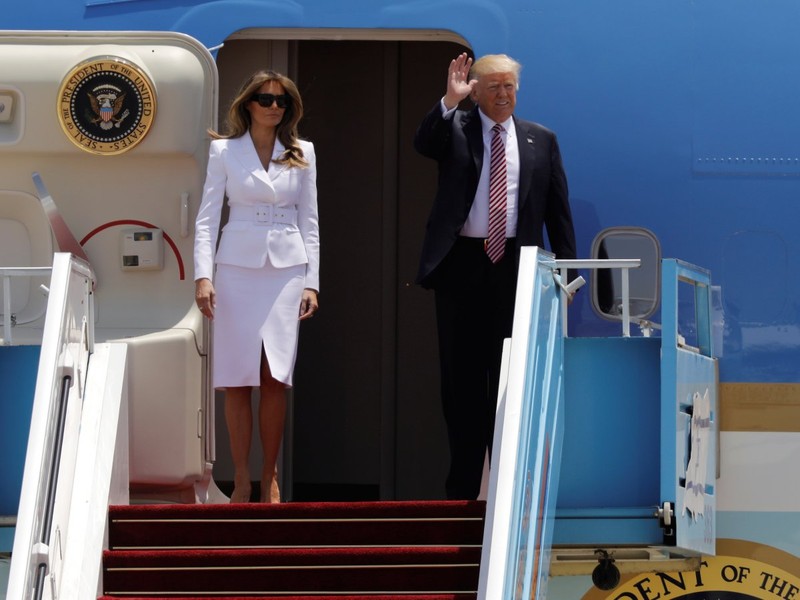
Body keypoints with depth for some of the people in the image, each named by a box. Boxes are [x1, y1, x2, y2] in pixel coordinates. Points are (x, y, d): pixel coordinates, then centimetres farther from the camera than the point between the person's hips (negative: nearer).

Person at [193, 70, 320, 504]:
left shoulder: (302, 154, 9)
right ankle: (241, 482, 3)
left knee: (275, 378, -3)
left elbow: (309, 220, 10)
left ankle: (270, 479, 5)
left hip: (287, 269, 1)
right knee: (237, 380, -2)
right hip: (237, 268, -1)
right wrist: (203, 275, -9)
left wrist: (312, 281, 4)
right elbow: (207, 216, 2)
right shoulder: (224, 151, 5)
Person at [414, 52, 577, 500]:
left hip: (515, 265, 1)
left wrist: (568, 267, 4)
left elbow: (559, 208, 9)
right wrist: (449, 101, -28)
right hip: (462, 263, -1)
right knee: (461, 377, 4)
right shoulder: (454, 128, 5)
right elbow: (423, 144, -17)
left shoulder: (541, 140, 9)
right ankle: (463, 485, 10)